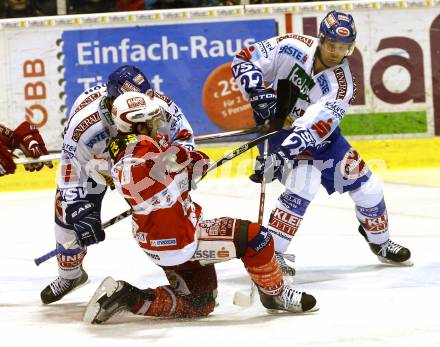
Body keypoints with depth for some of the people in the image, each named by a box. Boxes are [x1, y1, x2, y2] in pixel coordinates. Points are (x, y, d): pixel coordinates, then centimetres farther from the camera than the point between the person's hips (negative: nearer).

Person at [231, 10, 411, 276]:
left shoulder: (342, 86, -23)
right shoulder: (291, 48, -22)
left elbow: (316, 127, -36)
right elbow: (244, 60, -13)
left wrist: (283, 153, -49)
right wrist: (258, 93, -30)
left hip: (319, 134, 3)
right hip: (278, 124, -3)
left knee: (366, 185, 5)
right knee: (306, 180, -30)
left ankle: (380, 243, 34)